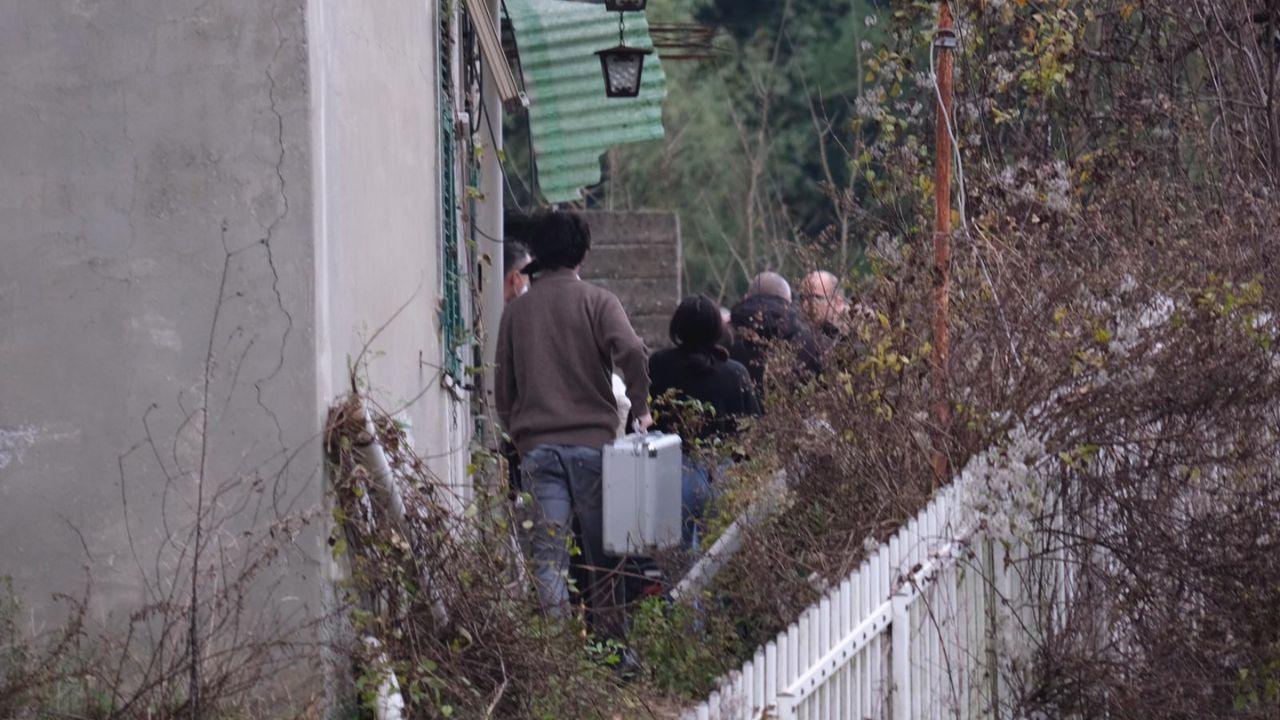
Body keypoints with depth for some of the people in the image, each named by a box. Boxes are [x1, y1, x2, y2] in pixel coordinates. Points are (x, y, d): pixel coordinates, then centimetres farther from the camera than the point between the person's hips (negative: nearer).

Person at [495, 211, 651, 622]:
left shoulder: (516, 310, 10)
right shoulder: (596, 301, -2)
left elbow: (503, 391, 13)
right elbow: (632, 351, -19)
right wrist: (640, 407, -7)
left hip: (536, 445, 2)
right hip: (592, 440, -2)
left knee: (549, 553, -1)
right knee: (600, 550, 7)